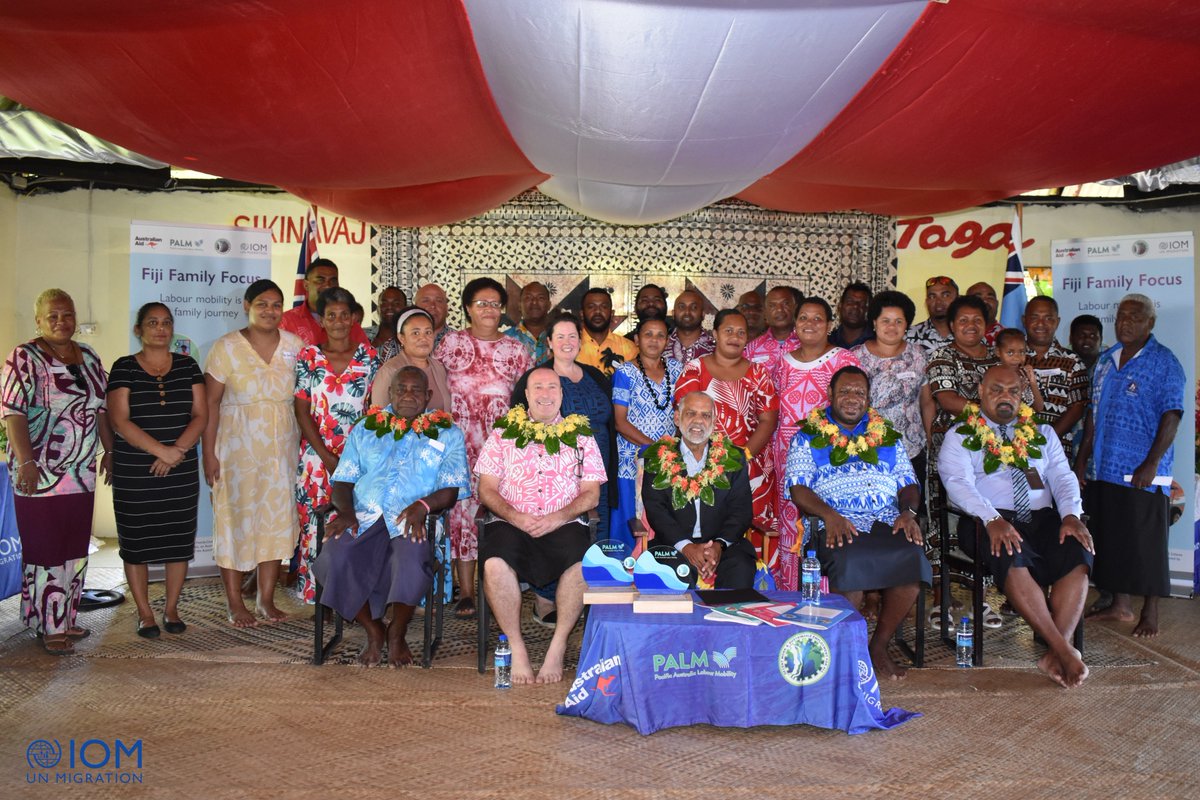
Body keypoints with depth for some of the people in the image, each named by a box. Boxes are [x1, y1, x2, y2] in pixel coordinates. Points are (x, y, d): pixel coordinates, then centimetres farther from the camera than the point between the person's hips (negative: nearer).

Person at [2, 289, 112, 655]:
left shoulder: (89, 357, 11)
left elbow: (101, 408, 16)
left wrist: (110, 450, 13)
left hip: (81, 474, 6)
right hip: (39, 476, -6)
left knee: (76, 550, 12)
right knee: (45, 551, 0)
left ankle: (66, 618, 24)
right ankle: (48, 627, 10)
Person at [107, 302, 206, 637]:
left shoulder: (187, 366, 7)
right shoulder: (124, 368, 0)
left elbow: (201, 415, 2)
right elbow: (119, 420, -9)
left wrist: (177, 450, -13)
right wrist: (161, 450, -17)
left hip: (181, 471, 2)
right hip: (133, 472, -2)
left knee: (178, 539, 6)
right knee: (136, 542, 3)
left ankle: (171, 609, 21)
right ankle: (144, 613, 16)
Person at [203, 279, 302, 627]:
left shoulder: (294, 345, 4)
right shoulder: (226, 347, -5)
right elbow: (211, 403, -6)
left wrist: (303, 444, 2)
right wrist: (209, 453, -11)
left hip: (282, 446, 3)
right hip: (238, 445, -3)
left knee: (277, 518, 7)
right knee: (236, 517, 2)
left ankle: (266, 599, 20)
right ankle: (235, 603, 14)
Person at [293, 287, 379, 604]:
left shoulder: (369, 356, 5)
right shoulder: (308, 357, 5)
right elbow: (301, 410, 1)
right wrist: (327, 456, -8)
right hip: (317, 456, 0)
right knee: (316, 525, 0)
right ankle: (318, 596, 10)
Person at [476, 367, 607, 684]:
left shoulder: (581, 437, 16)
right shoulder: (503, 434, 17)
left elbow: (591, 494, 7)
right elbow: (486, 489, 9)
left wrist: (557, 518, -11)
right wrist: (515, 516, -10)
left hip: (564, 525, 0)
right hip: (511, 524, 0)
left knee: (582, 562, -33)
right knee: (495, 563, -32)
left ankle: (558, 647, -14)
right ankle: (517, 648, -14)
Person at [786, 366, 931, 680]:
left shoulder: (887, 436, 25)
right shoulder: (809, 437, 14)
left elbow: (908, 484, 19)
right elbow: (798, 488, 2)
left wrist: (908, 511, -4)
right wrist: (829, 514, -16)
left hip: (889, 522, 3)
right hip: (838, 525, -3)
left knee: (913, 558, -29)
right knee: (850, 562, -36)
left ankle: (879, 646, -11)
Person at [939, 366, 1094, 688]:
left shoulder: (1042, 434, 23)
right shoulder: (960, 437, 9)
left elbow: (1063, 477, 12)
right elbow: (958, 484, -6)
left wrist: (1071, 515, -9)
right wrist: (993, 520, -24)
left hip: (1043, 518, 4)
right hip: (991, 523, -4)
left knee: (1078, 553, -28)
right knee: (1012, 559, -36)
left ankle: (1055, 654, -25)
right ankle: (1064, 650, -28)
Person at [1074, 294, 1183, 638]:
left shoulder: (1164, 362, -6)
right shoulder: (1105, 360, 13)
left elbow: (1171, 416, -12)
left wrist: (1151, 463, -18)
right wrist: (1082, 457, 12)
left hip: (1143, 472, -6)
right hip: (1105, 468, 6)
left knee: (1145, 541, 0)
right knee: (1111, 538, 12)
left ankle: (1150, 613, 12)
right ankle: (1120, 605, 25)